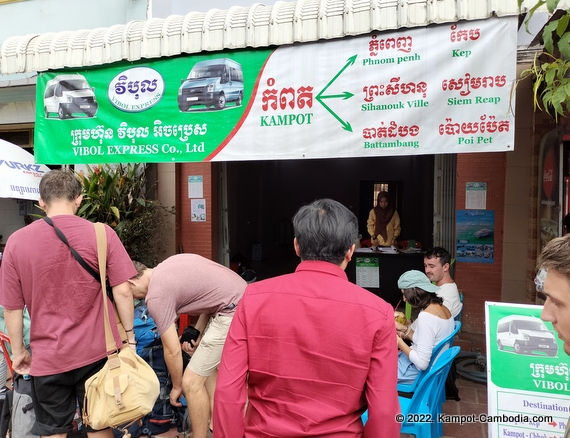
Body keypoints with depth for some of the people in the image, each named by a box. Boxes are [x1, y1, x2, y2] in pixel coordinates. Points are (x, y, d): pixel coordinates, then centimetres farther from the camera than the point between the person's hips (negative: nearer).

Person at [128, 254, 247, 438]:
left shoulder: (155, 296, -9)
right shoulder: (167, 267, 16)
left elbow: (173, 351, -4)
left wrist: (177, 386, 13)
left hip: (233, 312, -10)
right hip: (244, 298, 10)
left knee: (192, 382, 0)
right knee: (208, 365, 26)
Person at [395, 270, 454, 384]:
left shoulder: (426, 317, -28)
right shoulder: (442, 308, 0)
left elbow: (422, 363, -27)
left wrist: (399, 341, -17)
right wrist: (405, 329, 5)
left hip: (420, 372, -9)